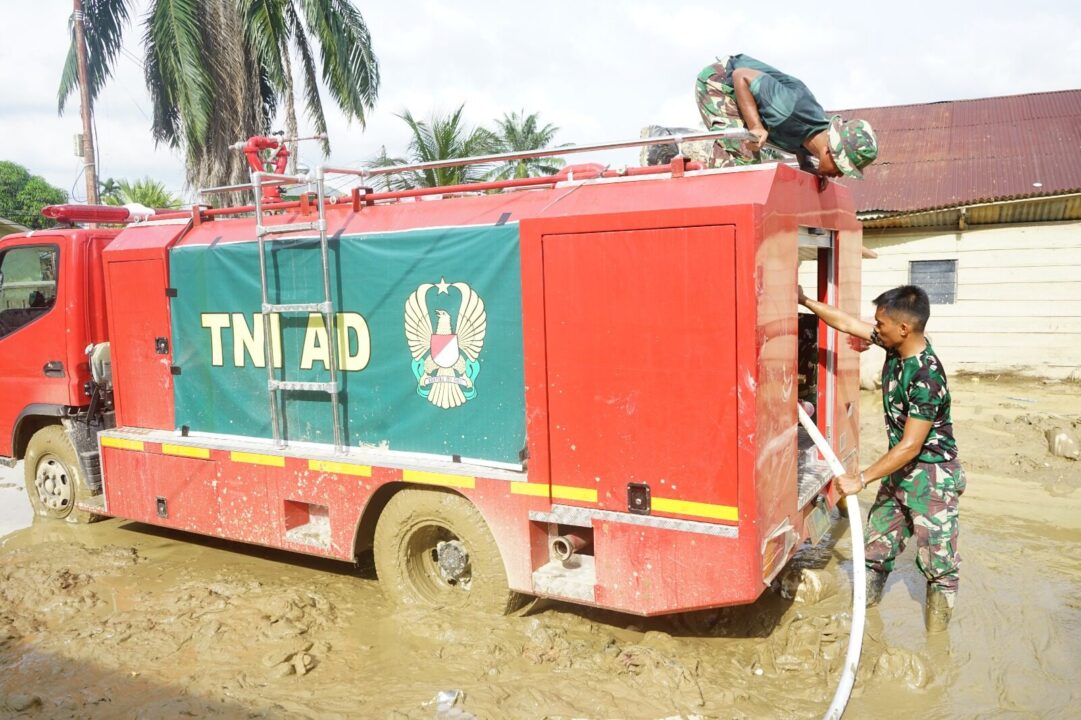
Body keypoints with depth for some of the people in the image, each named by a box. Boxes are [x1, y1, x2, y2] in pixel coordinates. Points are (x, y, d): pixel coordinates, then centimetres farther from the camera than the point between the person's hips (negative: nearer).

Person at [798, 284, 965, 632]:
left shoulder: (927, 377, -29)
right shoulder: (895, 345, -6)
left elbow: (910, 447, -28)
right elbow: (846, 322, 7)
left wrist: (860, 480, -25)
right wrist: (804, 300, 6)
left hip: (932, 476, -9)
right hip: (900, 470, 9)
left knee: (938, 564, 4)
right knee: (876, 547, 17)